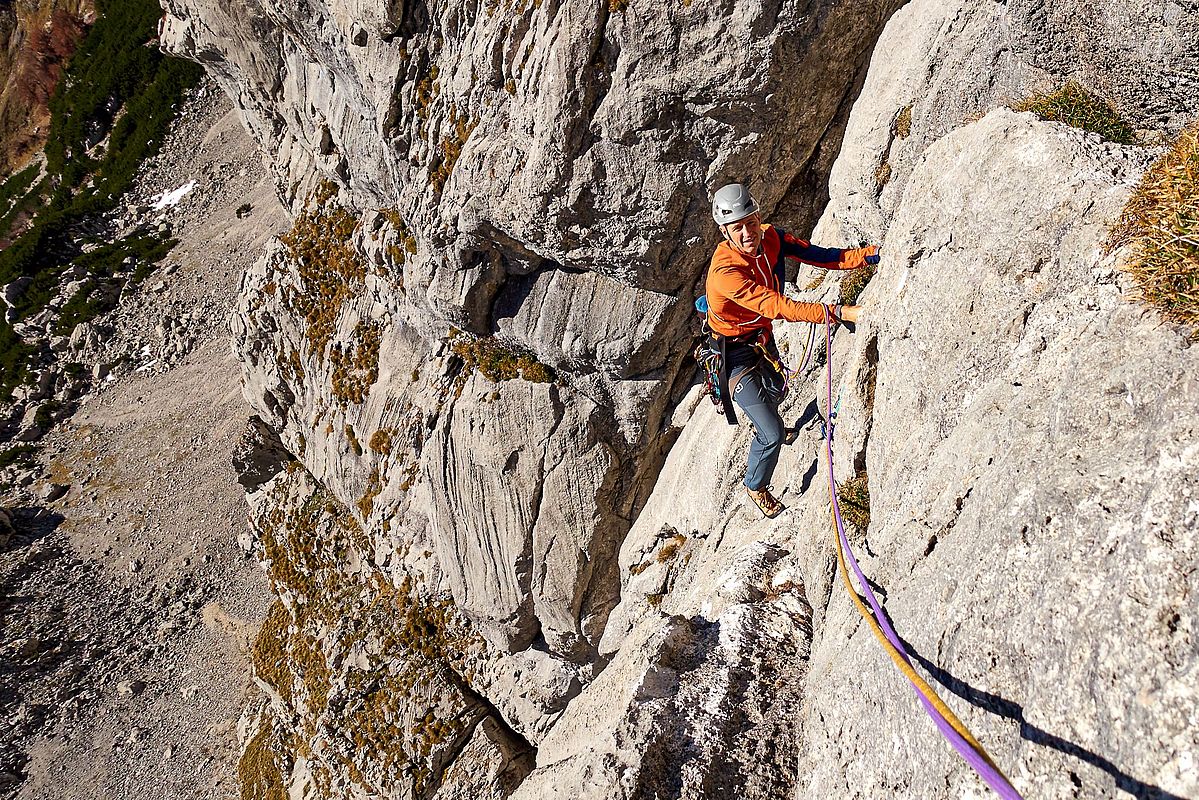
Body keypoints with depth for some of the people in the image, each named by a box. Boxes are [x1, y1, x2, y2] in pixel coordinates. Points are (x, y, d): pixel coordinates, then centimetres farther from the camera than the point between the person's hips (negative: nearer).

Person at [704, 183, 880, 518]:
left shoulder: (771, 238, -17)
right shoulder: (725, 272, -39)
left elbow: (821, 256, -17)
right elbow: (777, 307, -46)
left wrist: (876, 252, -29)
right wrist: (839, 312, -52)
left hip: (762, 336, 7)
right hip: (734, 352, -7)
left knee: (776, 389, 35)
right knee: (773, 434, -6)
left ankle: (765, 426, 71)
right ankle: (756, 487, 25)